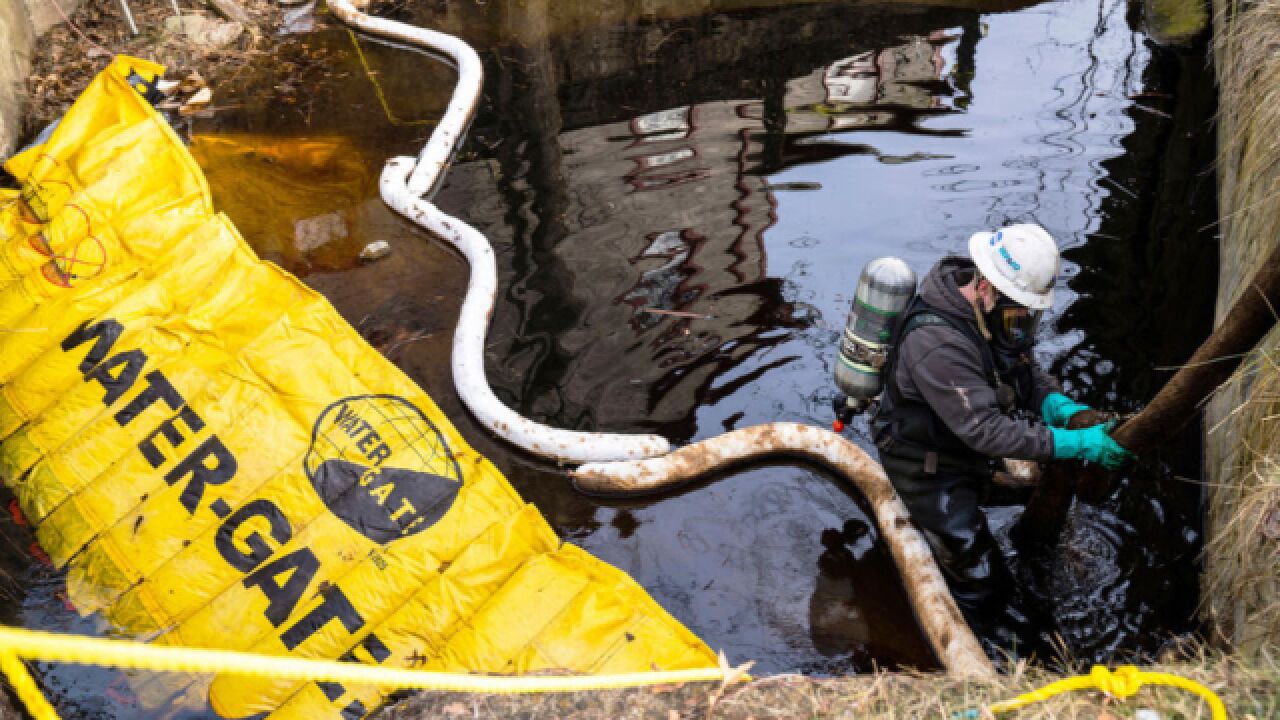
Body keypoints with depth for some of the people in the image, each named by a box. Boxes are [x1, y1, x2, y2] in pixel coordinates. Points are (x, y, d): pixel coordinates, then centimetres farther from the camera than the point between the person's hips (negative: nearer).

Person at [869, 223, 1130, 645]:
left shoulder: (994, 308, -9)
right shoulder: (936, 342, -37)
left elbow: (1025, 373, 1)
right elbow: (985, 429, -37)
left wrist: (1061, 406, -20)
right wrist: (1073, 443, -38)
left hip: (965, 451, 8)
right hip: (927, 472, -8)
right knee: (984, 587, -1)